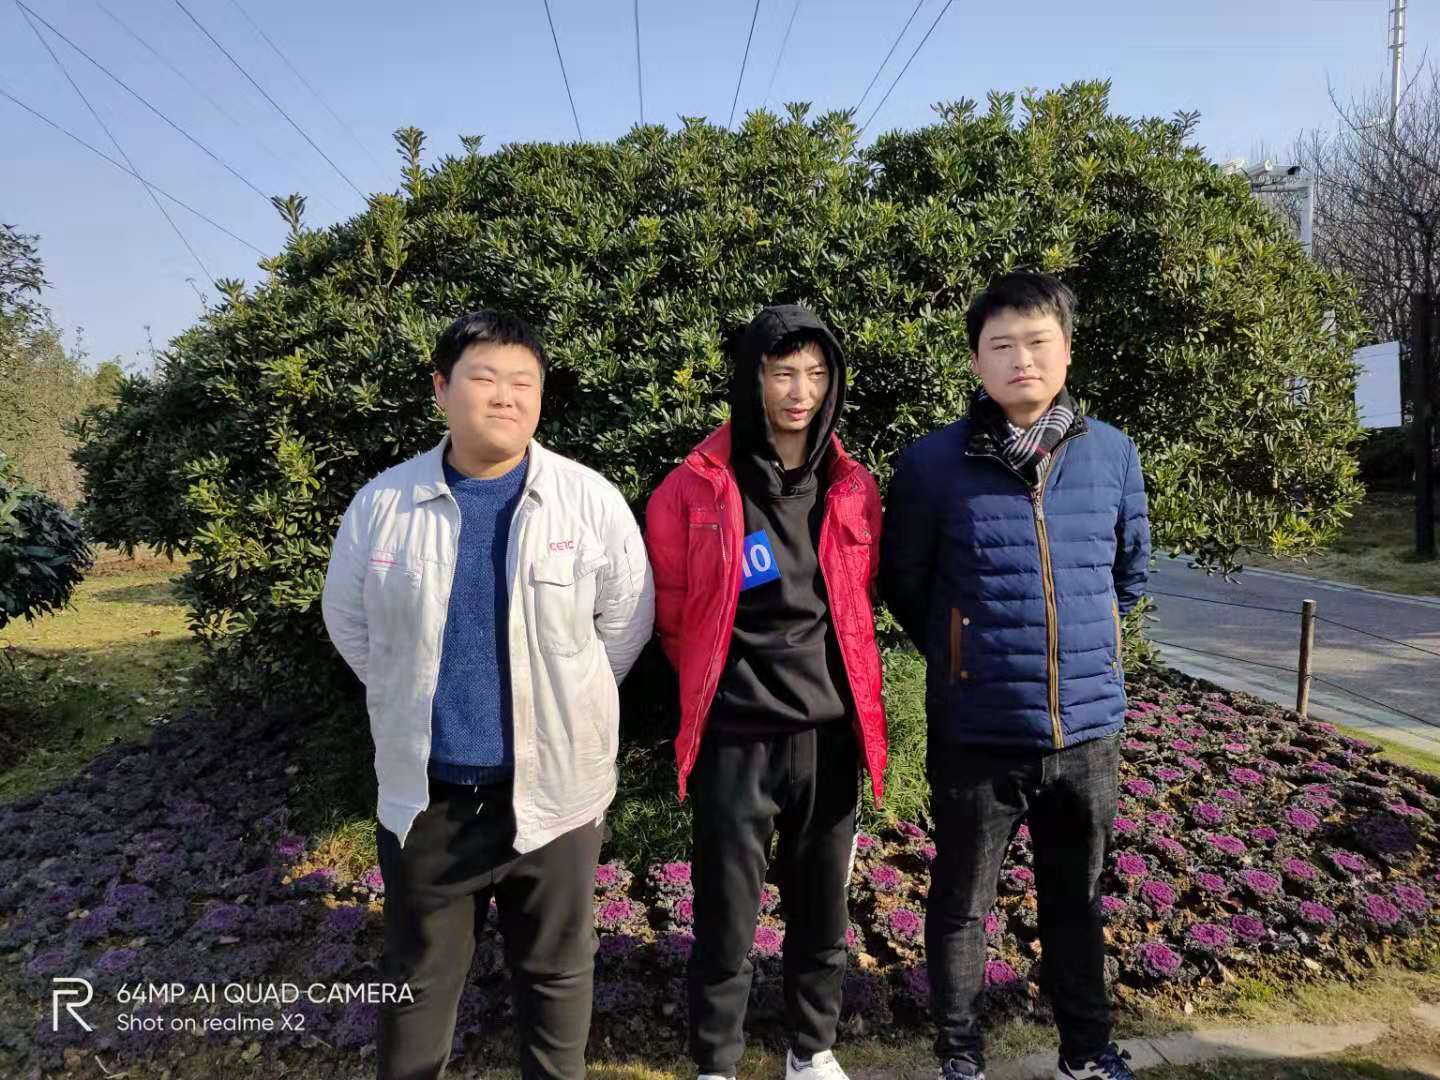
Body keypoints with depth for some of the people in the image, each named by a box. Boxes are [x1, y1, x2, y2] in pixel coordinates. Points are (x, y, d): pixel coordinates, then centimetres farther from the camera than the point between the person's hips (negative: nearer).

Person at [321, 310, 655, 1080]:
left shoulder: (591, 500, -9)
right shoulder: (382, 504, -5)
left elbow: (625, 624, 1)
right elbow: (349, 623, 9)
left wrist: (565, 704, 4)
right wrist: (412, 702, 8)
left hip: (554, 786, -1)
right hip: (425, 791, 1)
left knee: (555, 970, 18)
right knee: (417, 977, 19)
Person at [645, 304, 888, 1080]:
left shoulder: (854, 490, 2)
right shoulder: (696, 487, -9)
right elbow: (670, 610, 1)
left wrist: (831, 677, 13)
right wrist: (716, 678, 7)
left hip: (829, 734, 4)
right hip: (735, 737, -3)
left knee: (822, 911, 18)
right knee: (726, 919, 8)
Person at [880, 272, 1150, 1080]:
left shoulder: (1113, 454, 0)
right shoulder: (935, 463, -10)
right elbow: (903, 581, 2)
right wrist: (961, 653, 5)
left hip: (1089, 728, 3)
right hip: (977, 732, -3)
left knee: (1079, 900, 21)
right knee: (962, 904, 13)